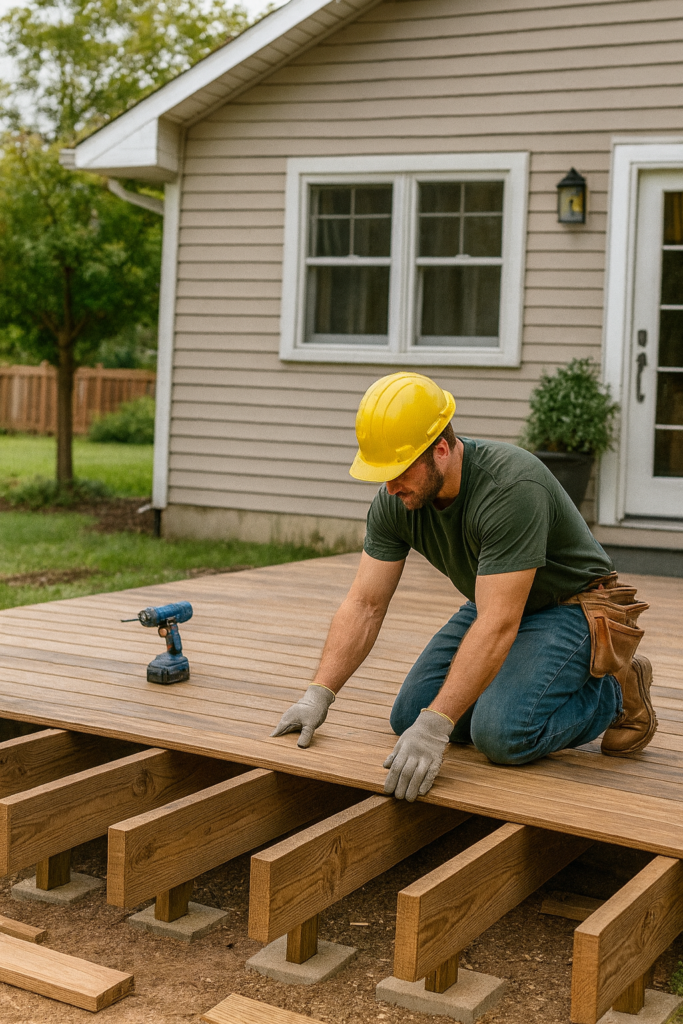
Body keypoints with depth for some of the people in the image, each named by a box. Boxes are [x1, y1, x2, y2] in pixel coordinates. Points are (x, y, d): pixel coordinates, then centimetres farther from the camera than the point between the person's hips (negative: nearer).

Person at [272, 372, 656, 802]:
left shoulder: (511, 487, -36)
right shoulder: (396, 500, -14)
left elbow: (498, 626, -40)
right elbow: (365, 605, -11)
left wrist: (434, 727, -44)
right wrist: (318, 695, -22)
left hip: (569, 605, -7)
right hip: (496, 602, 7)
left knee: (501, 734, -27)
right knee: (409, 716, -3)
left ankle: (616, 691, 0)